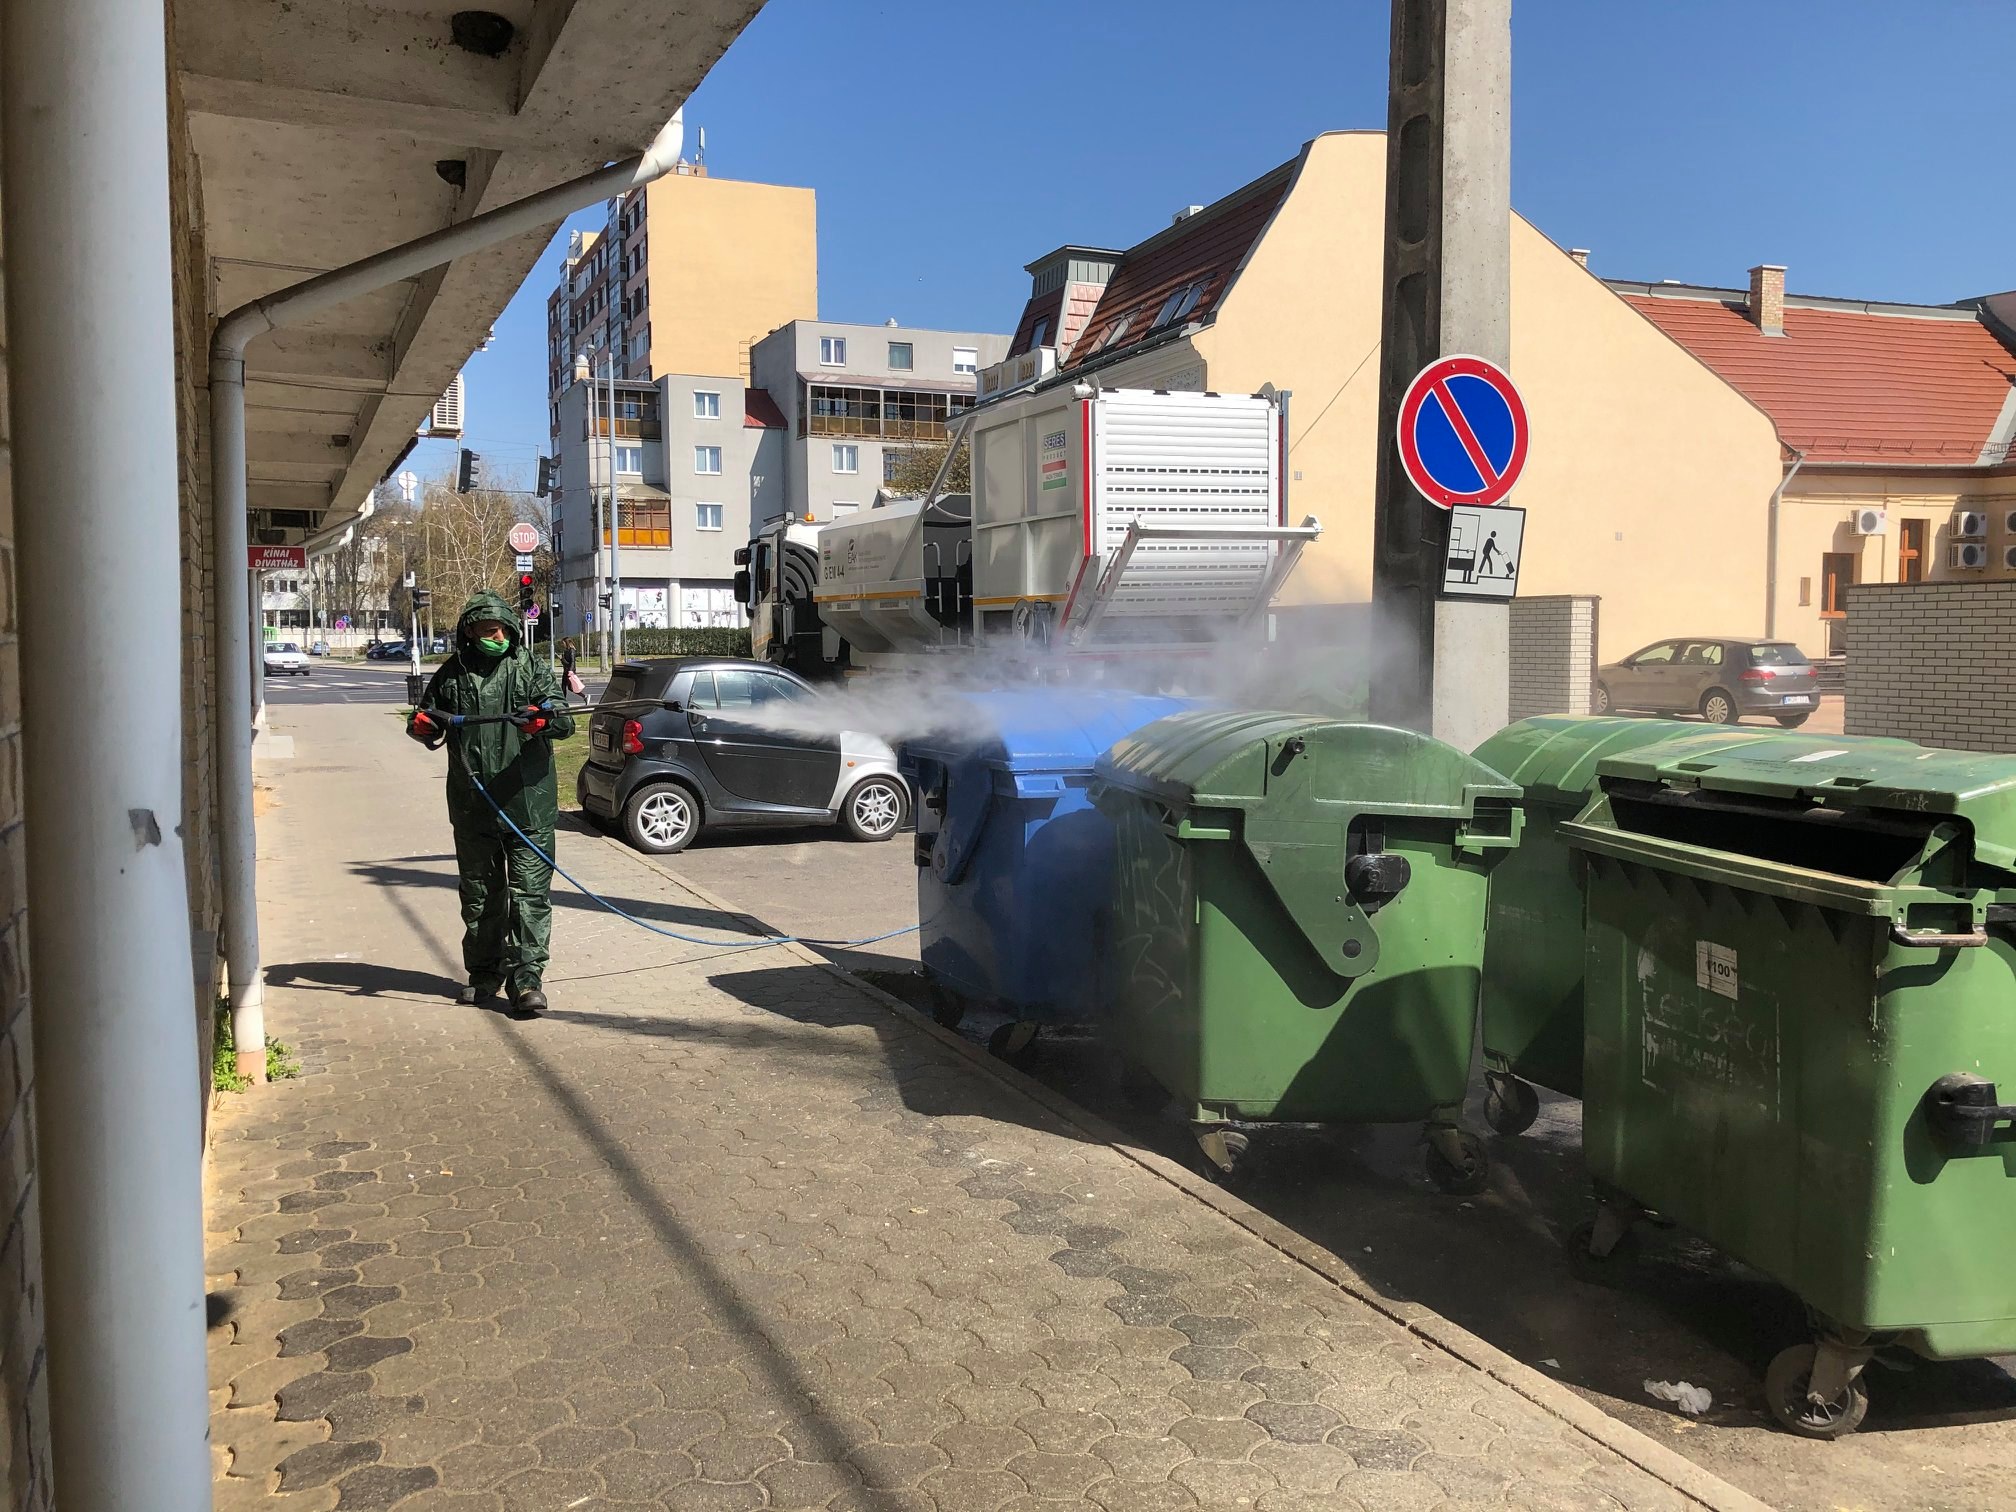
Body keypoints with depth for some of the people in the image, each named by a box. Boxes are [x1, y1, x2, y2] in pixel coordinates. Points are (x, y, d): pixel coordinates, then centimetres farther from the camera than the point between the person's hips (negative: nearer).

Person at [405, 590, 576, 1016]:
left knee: (529, 891, -6)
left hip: (527, 804, -3)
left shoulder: (531, 669, 2)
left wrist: (545, 719, -30)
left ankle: (526, 978, -3)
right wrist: (422, 726, -4)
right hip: (472, 806, 3)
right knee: (479, 892, 13)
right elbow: (431, 722, 20)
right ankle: (484, 973, 26)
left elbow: (565, 720, -7)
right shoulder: (452, 674, 9)